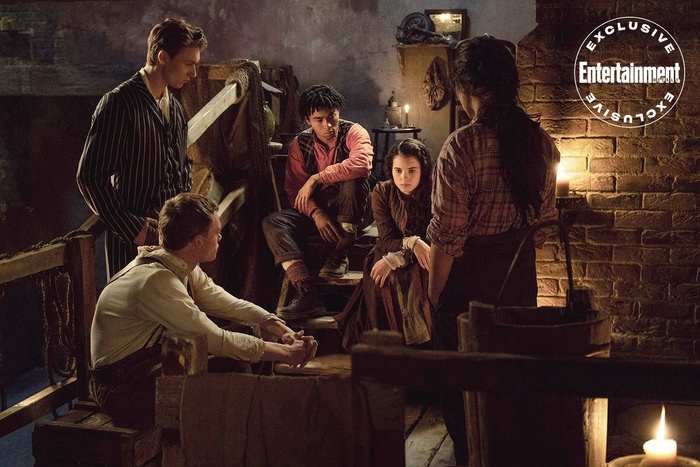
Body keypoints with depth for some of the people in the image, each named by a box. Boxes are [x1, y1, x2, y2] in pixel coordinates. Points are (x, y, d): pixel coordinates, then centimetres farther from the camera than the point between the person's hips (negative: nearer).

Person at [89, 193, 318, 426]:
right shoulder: (157, 280, -28)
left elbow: (232, 305, 7)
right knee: (234, 372, -20)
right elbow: (216, 341, -27)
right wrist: (285, 353, -19)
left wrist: (283, 331, -8)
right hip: (122, 388, -9)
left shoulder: (184, 268, 1)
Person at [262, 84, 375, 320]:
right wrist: (315, 213, -24)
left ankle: (339, 254, -20)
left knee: (354, 180, -35)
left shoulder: (353, 133, -10)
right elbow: (294, 190, -4)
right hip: (316, 210, 4)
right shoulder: (300, 144, 1)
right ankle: (306, 293, -38)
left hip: (353, 212, -3)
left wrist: (316, 179, -27)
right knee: (272, 222, -22)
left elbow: (362, 164, -33)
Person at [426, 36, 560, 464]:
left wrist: (434, 293, -7)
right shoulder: (540, 142, -1)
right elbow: (545, 220, 8)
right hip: (521, 275, 6)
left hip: (469, 274, -6)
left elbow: (447, 235, -18)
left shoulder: (462, 146, -19)